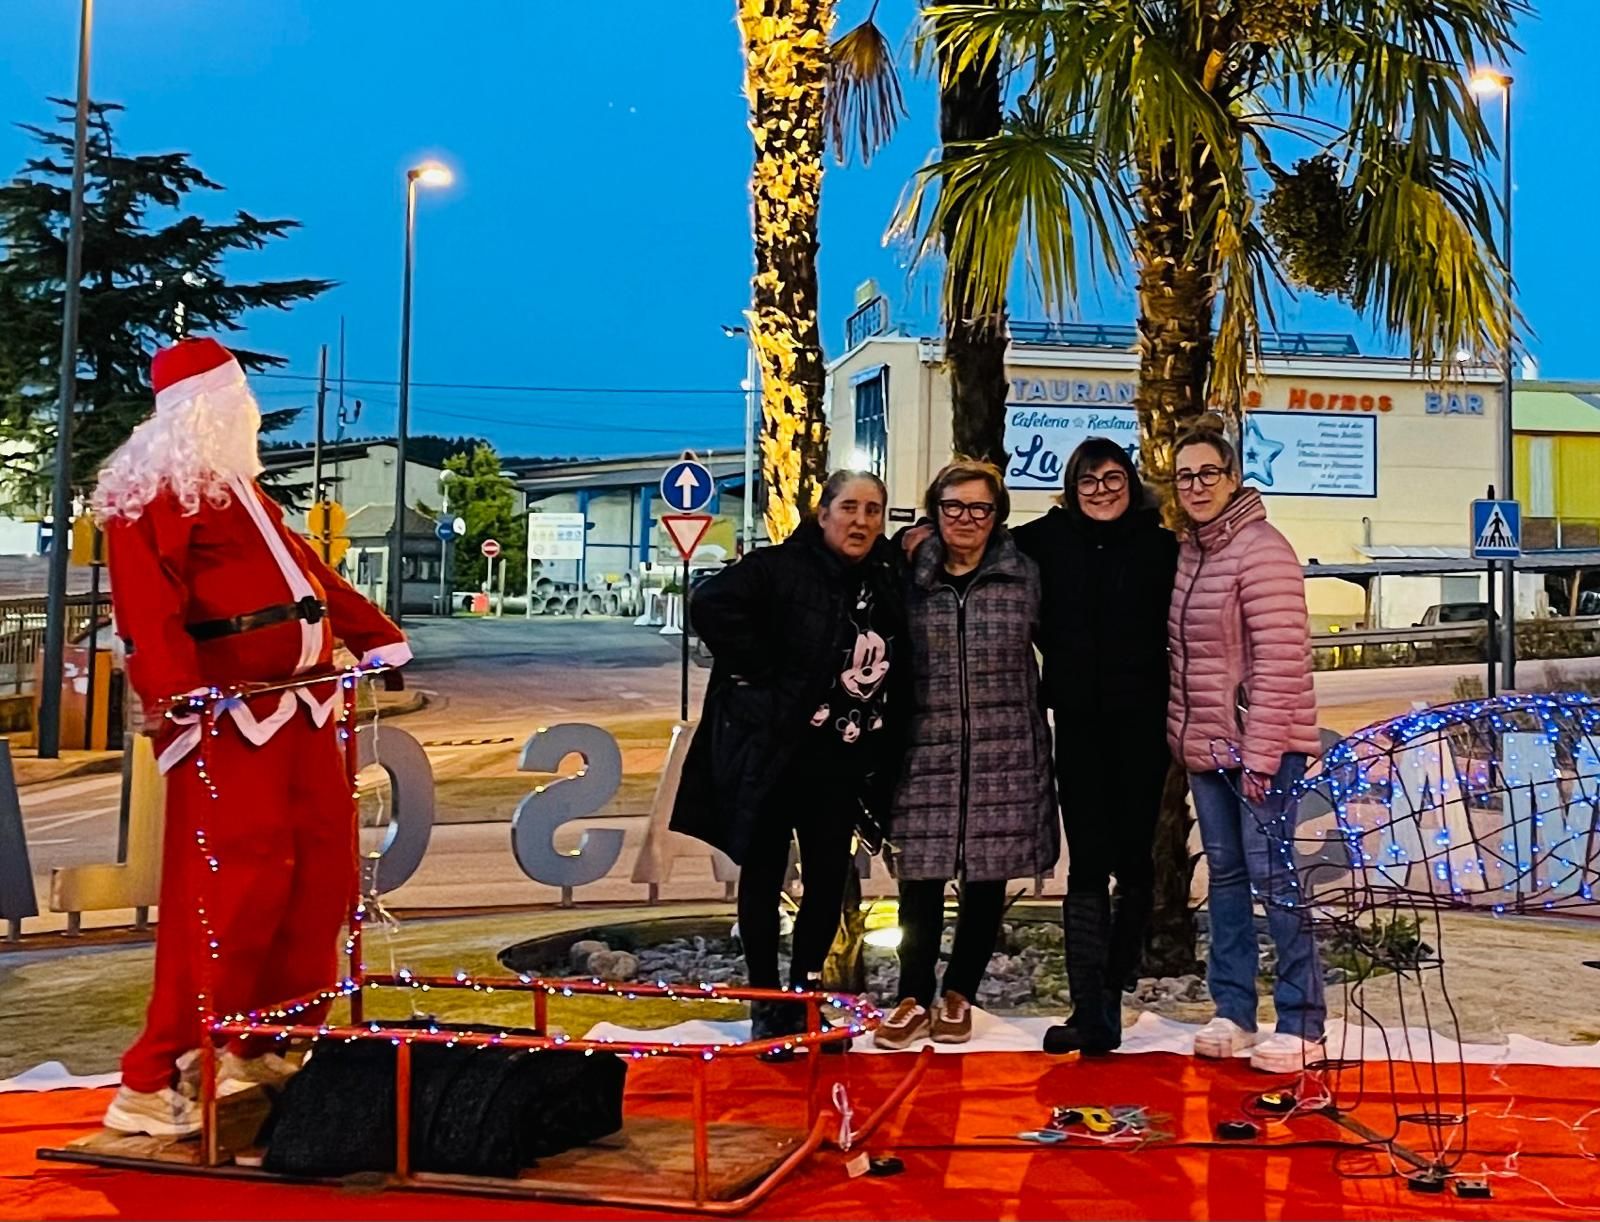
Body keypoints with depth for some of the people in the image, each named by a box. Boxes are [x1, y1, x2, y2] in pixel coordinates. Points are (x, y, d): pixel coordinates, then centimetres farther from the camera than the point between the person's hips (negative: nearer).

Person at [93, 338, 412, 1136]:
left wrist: (373, 636, 28)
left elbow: (301, 566, 28)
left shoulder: (237, 485, 21)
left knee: (322, 873, 13)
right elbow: (148, 606, -22)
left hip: (295, 703, 10)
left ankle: (255, 1044, 26)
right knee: (229, 890, -12)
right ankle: (153, 1083, -2)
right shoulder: (151, 494, -9)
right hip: (224, 714, -10)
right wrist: (173, 688, -37)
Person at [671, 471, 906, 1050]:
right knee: (764, 875, 7)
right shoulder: (780, 568, -12)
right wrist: (760, 674, -21)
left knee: (829, 880, 10)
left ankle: (803, 998, 26)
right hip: (772, 752, -5)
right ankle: (766, 1004, 20)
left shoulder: (889, 581, 6)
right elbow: (713, 603, -25)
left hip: (842, 762, 5)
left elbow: (899, 667, 17)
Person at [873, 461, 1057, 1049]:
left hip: (1003, 758, 0)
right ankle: (915, 999, 15)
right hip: (927, 754, 0)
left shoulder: (1025, 576, 4)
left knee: (987, 879, 7)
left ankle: (959, 994, 23)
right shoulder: (911, 578, 6)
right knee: (920, 877, 1)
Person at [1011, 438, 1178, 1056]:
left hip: (1141, 726, 0)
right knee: (1086, 866, -1)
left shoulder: (1161, 547, 0)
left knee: (1133, 862, 8)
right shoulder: (1046, 541, 2)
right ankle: (1091, 1009, -1)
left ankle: (1109, 990, 25)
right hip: (1078, 724, 0)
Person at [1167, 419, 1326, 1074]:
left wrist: (1259, 752, -20)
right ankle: (1232, 1011, 21)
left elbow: (1280, 660, -19)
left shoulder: (1261, 550, -14)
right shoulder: (1187, 552, 12)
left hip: (1262, 747, -8)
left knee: (1271, 874, -5)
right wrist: (1185, 738, 12)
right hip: (1206, 747, 8)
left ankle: (1301, 1023, 5)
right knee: (1224, 873, 12)